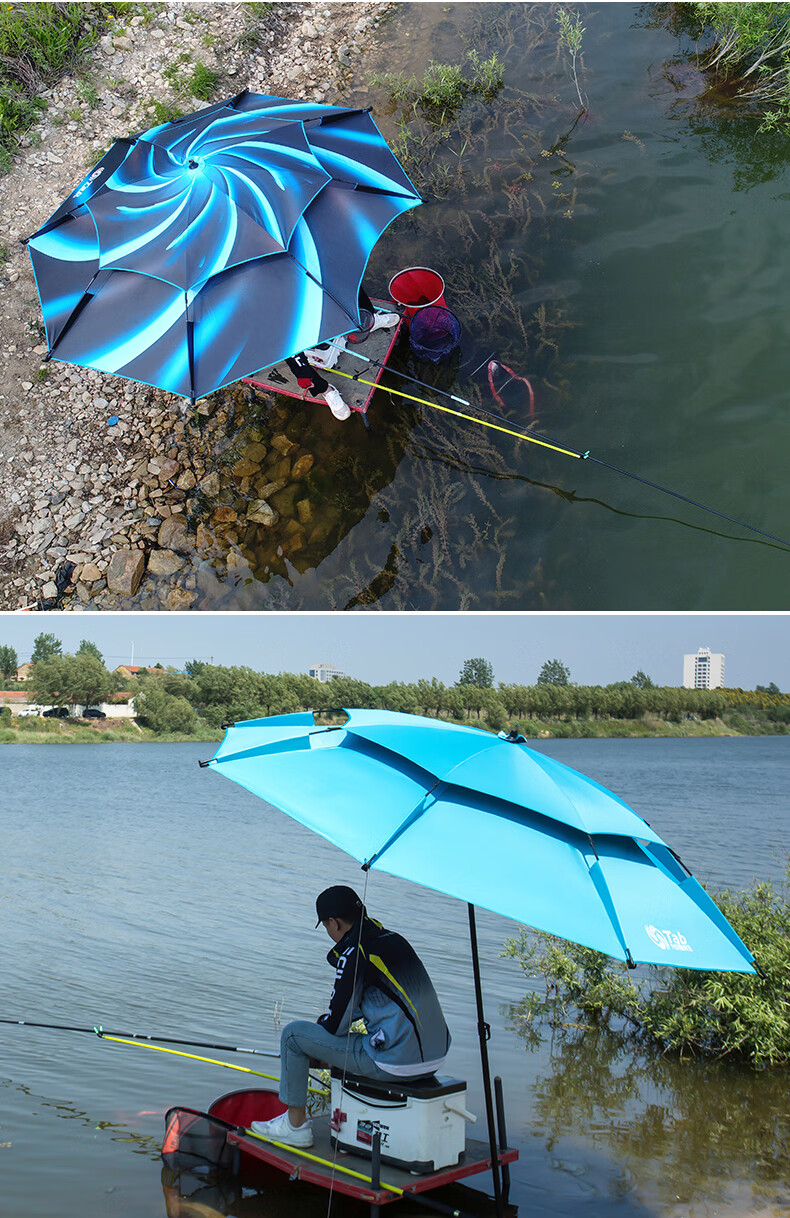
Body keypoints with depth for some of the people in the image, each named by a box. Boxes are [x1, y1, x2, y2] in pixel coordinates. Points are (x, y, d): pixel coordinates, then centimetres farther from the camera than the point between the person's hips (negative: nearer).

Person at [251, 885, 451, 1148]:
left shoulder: (354, 952, -11)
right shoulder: (393, 940, 13)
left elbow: (337, 1022, -5)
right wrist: (330, 1019, 31)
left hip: (395, 1063, -8)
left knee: (293, 1033, 4)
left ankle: (295, 1125, 15)